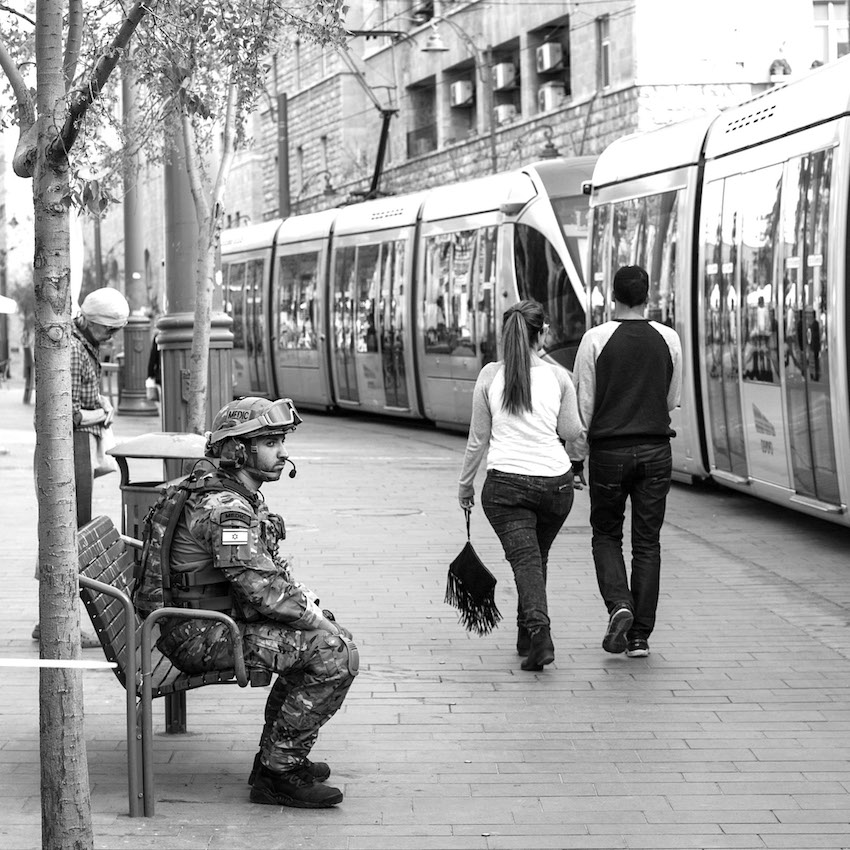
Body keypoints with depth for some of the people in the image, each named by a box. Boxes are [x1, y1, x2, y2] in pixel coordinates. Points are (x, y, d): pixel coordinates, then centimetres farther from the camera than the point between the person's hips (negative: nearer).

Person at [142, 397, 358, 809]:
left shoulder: (242, 498, 13)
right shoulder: (224, 509, -21)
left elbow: (268, 572, 21)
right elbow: (263, 591, -25)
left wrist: (309, 603, 5)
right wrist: (316, 619, -12)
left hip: (217, 620, 11)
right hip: (202, 638, -11)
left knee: (335, 638, 16)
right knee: (334, 655, -19)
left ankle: (275, 756, 20)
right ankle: (278, 773, -11)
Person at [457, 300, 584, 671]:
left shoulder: (490, 375, -1)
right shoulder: (558, 377, 0)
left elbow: (478, 437, 4)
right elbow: (572, 432, 8)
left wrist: (465, 484, 15)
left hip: (505, 483, -2)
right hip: (555, 479, 2)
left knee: (525, 558, -8)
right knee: (538, 556, 20)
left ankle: (538, 629, -30)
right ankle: (529, 635, 27)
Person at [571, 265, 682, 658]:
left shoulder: (596, 339, -7)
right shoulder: (668, 339, 1)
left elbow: (582, 404, -5)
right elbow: (672, 401, 10)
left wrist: (577, 455, 5)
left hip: (609, 449, -2)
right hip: (656, 449, 2)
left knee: (607, 535, 13)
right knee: (647, 543, 7)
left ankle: (619, 606, -10)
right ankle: (640, 634, 6)